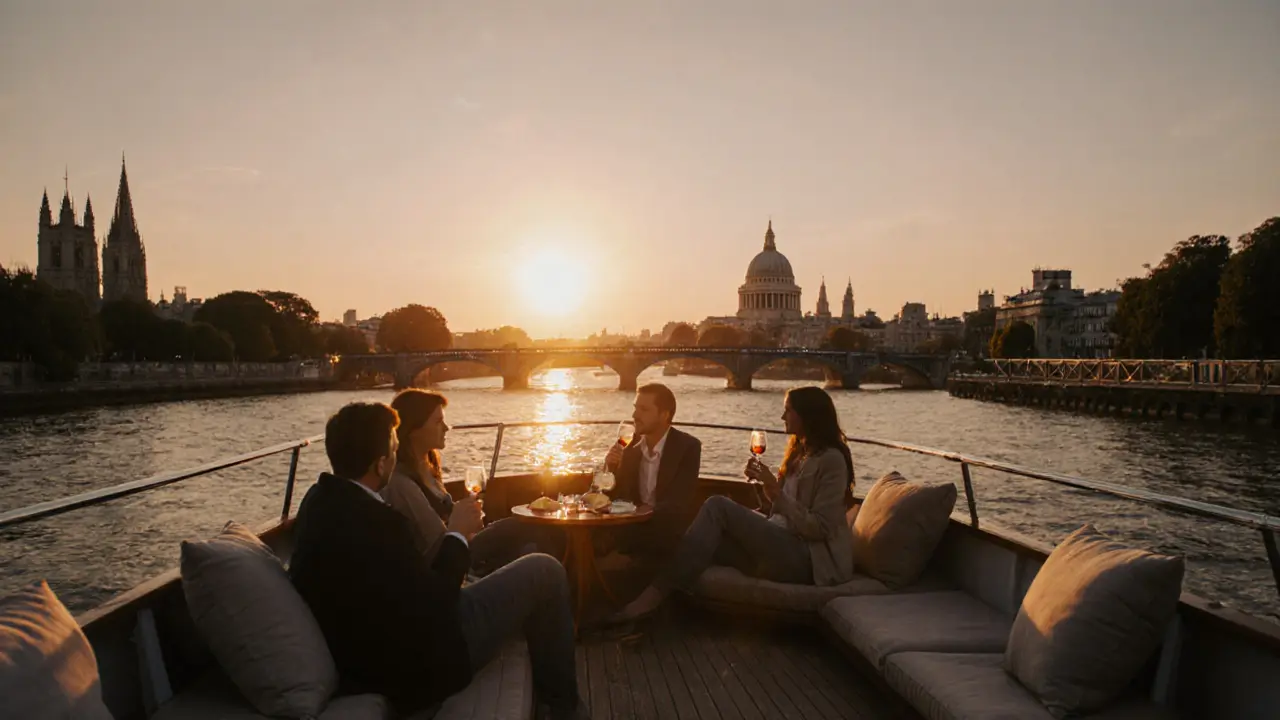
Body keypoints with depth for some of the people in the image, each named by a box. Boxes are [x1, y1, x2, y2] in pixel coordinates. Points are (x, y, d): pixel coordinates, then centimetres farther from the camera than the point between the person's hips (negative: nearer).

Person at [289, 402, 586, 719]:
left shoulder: (320, 499, -1)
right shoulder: (372, 520, -32)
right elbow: (433, 606, -22)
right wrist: (458, 536, -8)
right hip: (417, 667, -9)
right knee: (545, 572, -2)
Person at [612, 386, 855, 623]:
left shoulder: (831, 459, -8)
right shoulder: (800, 452, 19)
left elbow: (819, 528, -15)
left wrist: (775, 491, -19)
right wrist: (767, 484, 3)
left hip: (808, 559, -8)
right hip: (783, 547, 8)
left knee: (718, 505, -21)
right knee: (708, 539, -14)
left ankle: (659, 591, -26)